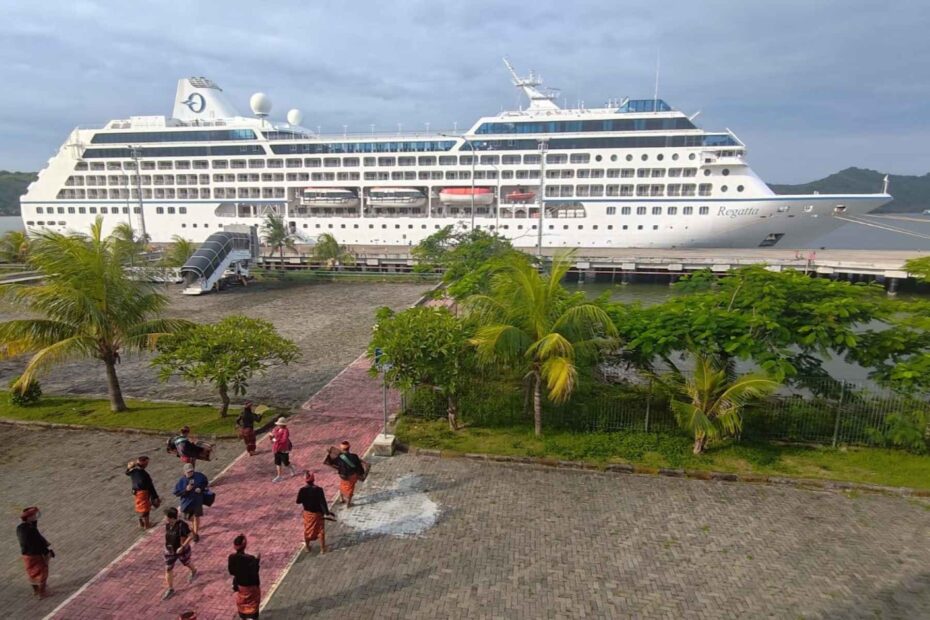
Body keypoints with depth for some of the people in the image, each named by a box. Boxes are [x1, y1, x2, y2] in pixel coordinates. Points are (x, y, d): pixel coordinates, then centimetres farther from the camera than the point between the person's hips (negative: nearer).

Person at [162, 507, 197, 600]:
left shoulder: (182, 525, -31)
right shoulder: (167, 524, -11)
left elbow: (191, 536, -29)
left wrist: (182, 547, -30)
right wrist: (168, 544, 15)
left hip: (182, 550, -5)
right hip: (170, 551, 5)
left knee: (187, 563, 21)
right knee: (168, 569, 7)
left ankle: (194, 572, 54)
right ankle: (170, 589, 23)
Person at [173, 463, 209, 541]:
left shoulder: (199, 476, -12)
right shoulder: (182, 480, -15)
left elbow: (206, 483, 4)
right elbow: (176, 492, -13)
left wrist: (201, 489, -13)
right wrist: (186, 489, -27)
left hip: (197, 501, -1)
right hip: (187, 502, 1)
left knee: (196, 517, 9)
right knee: (190, 517, 19)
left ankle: (196, 533, 26)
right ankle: (193, 526, 53)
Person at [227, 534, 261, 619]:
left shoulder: (232, 557, -18)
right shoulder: (250, 559, -33)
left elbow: (231, 571, -4)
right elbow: (254, 573, -25)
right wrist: (257, 561, -17)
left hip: (240, 584, 5)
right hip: (251, 585, -4)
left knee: (241, 603, 28)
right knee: (253, 604, 18)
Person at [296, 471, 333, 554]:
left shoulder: (302, 490, -16)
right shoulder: (318, 490, -23)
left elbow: (298, 501, -3)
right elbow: (323, 502, -21)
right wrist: (327, 513, -14)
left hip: (307, 513, 2)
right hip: (318, 513, -2)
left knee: (307, 530, 22)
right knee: (321, 531, 12)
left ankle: (307, 546, 38)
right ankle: (322, 548, 20)